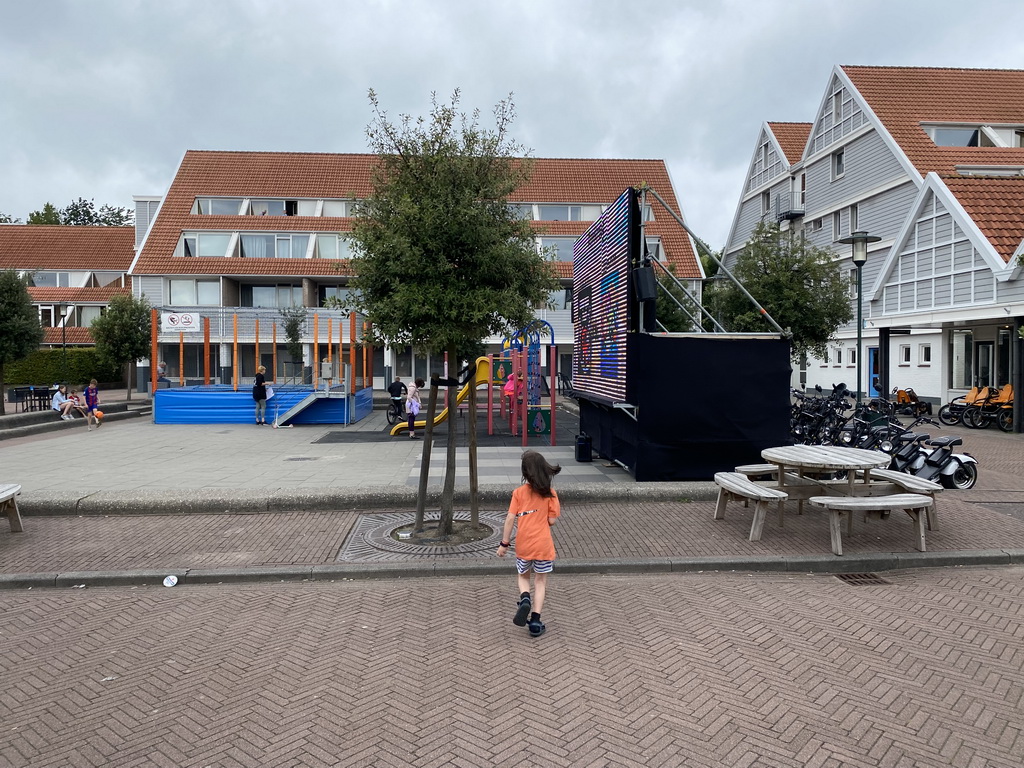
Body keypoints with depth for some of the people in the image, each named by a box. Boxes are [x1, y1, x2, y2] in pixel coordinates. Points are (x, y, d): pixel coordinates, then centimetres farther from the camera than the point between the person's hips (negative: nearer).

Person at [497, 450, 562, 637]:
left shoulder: (519, 492, -6)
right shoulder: (550, 493, -5)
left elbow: (510, 519, -7)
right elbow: (552, 520, -6)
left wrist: (504, 543, 0)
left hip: (523, 545, 0)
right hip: (543, 545, 0)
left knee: (523, 577, 22)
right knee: (540, 582, 13)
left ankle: (524, 599, -6)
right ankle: (535, 621, 7)